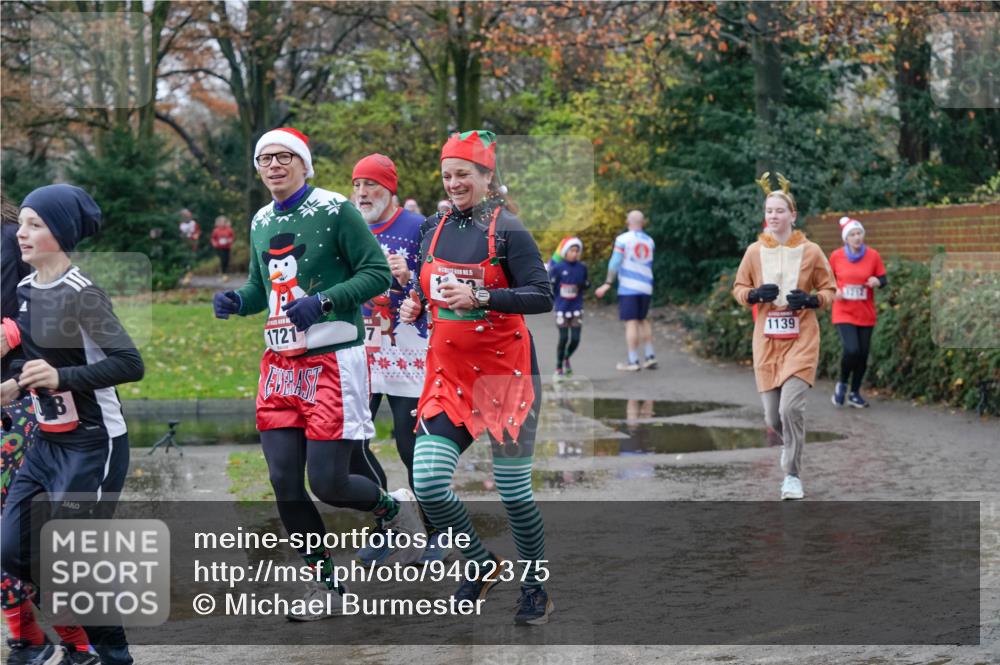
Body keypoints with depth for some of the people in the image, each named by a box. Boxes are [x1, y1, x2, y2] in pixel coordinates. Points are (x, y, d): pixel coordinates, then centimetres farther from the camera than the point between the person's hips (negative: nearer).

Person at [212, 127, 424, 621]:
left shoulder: (334, 210, -8)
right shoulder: (261, 223, 13)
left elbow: (377, 273, -9)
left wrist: (322, 301, -20)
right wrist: (236, 300, 4)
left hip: (332, 362, -6)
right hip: (280, 363, 7)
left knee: (327, 482, -9)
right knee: (284, 484, 2)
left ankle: (395, 507, 24)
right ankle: (329, 585, 18)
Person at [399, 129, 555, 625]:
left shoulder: (507, 230, -8)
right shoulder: (433, 229, 10)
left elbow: (542, 297, -14)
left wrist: (479, 297, -23)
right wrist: (415, 304, 3)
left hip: (504, 371, -5)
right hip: (447, 373, 5)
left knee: (513, 491, 1)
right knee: (428, 484, -8)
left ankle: (536, 590, 20)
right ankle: (480, 566, 16)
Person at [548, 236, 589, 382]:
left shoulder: (582, 267, 0)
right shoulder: (558, 268, -9)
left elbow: (586, 284, 14)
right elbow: (550, 285, -2)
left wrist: (585, 284, 0)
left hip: (576, 308, 3)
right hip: (561, 309, -3)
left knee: (575, 339, -1)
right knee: (563, 338, -2)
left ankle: (567, 358, 30)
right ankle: (559, 369, 14)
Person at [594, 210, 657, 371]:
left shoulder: (623, 239, -6)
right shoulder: (649, 241, 10)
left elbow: (615, 263, -10)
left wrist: (608, 284, -8)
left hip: (628, 287, -5)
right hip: (646, 287, 5)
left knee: (631, 322, -5)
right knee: (642, 320, 18)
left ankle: (633, 362, -6)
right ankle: (650, 356, 15)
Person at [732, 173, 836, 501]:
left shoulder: (810, 251, -3)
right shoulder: (754, 251, 3)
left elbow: (829, 290, 6)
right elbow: (738, 289, 11)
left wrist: (811, 299, -15)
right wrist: (755, 295, -11)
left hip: (801, 339, -3)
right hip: (767, 340, 3)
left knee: (791, 407, -18)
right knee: (772, 416, 3)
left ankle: (793, 476, -3)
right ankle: (791, 445, 39)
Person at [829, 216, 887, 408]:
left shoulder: (873, 255, -3)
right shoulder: (836, 256, -4)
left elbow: (883, 280, 5)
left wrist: (877, 281, -18)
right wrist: (833, 291, -11)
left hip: (866, 314, 2)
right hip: (844, 312, -2)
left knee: (863, 354, 6)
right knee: (851, 350, -19)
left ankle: (854, 393, 24)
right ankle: (842, 384, 8)